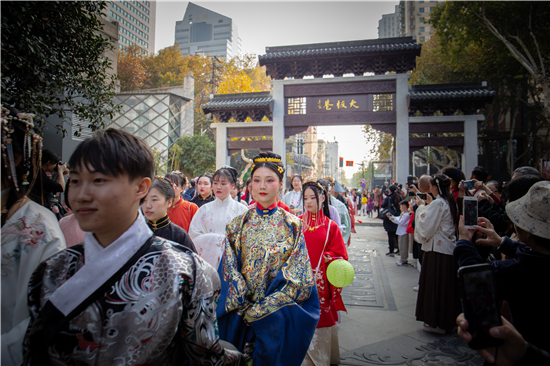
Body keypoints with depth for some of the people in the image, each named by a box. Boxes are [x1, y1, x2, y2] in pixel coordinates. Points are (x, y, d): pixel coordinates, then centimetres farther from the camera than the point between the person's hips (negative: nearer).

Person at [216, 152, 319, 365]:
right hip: (241, 315, 2)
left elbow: (295, 277, -9)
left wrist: (260, 310, -15)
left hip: (278, 314, -1)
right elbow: (229, 271, -2)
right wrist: (246, 308, -12)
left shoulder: (292, 226, -5)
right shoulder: (238, 225, 0)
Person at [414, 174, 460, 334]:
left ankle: (437, 323, 10)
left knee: (435, 285, 1)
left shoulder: (438, 203, -16)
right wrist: (428, 205, 17)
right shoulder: (451, 202, 10)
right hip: (449, 248, 9)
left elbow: (426, 226, -16)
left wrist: (421, 207, -6)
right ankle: (448, 320, 26)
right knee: (447, 286, 16)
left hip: (437, 250, -9)